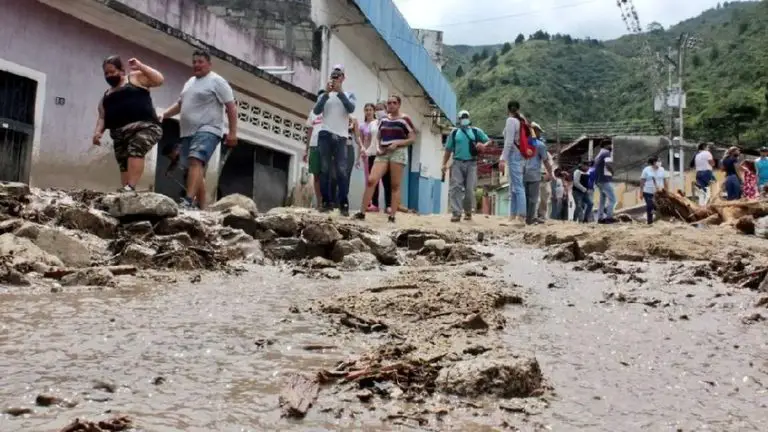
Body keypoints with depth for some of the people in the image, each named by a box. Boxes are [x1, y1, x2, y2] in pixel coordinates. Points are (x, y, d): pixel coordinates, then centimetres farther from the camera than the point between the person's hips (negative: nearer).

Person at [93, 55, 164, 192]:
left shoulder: (136, 77, 11)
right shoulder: (106, 95, 26)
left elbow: (159, 80, -2)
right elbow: (102, 118, 20)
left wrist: (140, 66, -4)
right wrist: (98, 131, 1)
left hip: (144, 127, -7)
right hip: (120, 134, 7)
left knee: (135, 150, -30)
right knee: (124, 166, -2)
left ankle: (130, 187, -39)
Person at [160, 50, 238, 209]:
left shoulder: (217, 81, -2)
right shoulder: (190, 82, 22)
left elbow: (231, 107, -7)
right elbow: (180, 104, 34)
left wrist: (232, 133, -14)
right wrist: (164, 115, 19)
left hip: (207, 131, -9)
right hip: (188, 132, 9)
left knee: (195, 162, -27)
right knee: (197, 168, 7)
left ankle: (188, 201, -37)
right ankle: (201, 206, 9)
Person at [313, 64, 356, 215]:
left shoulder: (348, 94, 13)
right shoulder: (324, 95, 14)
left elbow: (351, 108, -8)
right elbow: (316, 110, -2)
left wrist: (339, 92, -12)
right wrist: (327, 93, -10)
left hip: (341, 137, -1)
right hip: (325, 135, 1)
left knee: (341, 171, -7)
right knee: (325, 169, -1)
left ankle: (343, 204, -7)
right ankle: (327, 202, 1)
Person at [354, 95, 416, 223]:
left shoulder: (405, 119, 1)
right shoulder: (383, 119, 16)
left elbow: (412, 139, -1)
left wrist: (397, 143, -13)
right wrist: (379, 147, 5)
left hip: (398, 152, -4)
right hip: (383, 153, 4)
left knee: (395, 185, -3)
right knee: (371, 180, -11)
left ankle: (392, 216, -2)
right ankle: (362, 212, -9)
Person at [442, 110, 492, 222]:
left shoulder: (476, 131, 11)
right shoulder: (454, 133, 13)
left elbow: (489, 141, 12)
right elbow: (448, 149, 13)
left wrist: (483, 145, -11)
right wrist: (444, 164, 5)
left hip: (471, 163, 0)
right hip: (457, 163, 1)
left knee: (470, 189, -3)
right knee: (455, 188, -10)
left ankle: (468, 212, 14)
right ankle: (456, 213, -13)